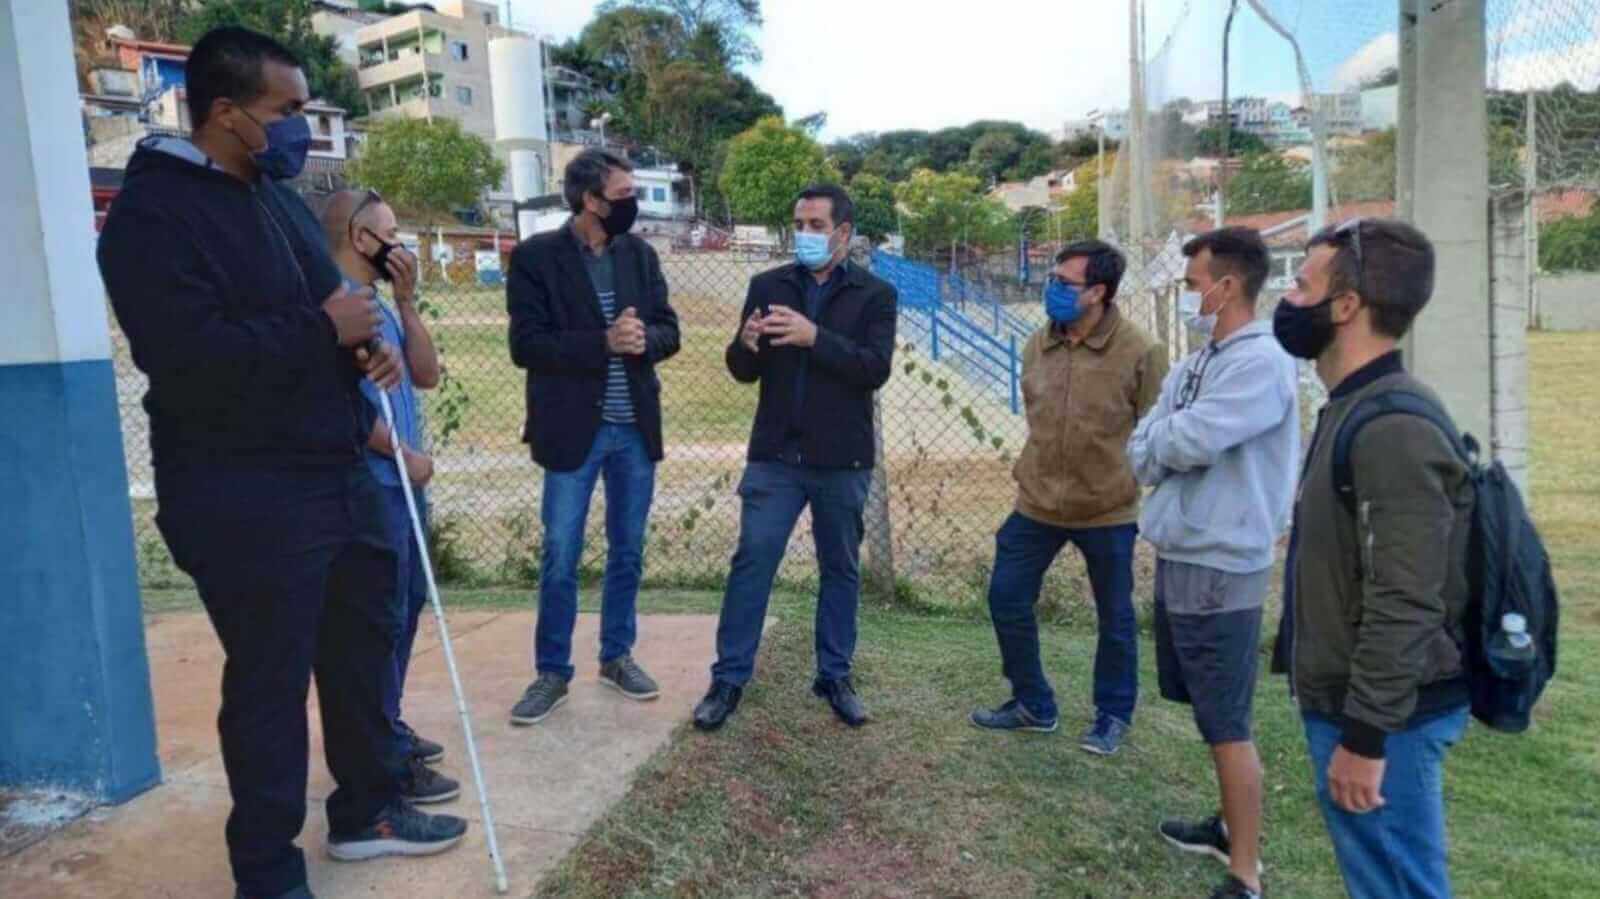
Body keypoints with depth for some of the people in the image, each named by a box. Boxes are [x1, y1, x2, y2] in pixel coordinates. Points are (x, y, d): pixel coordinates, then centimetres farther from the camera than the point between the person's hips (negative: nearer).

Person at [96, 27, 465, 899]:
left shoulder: (277, 196, 14)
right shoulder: (154, 211, -14)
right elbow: (191, 356, -26)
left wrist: (364, 344, 1)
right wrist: (323, 329, -18)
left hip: (337, 474, 9)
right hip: (245, 499, -9)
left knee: (364, 647, 18)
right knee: (270, 684, 3)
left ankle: (367, 810, 38)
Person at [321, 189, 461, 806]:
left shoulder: (378, 303, 15)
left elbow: (426, 375, 10)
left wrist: (406, 299, 2)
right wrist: (405, 454, -13)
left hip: (403, 484, 10)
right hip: (370, 486, -10)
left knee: (406, 607, 17)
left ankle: (388, 731, 31)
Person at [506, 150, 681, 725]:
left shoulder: (640, 254, 7)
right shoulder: (535, 257, -6)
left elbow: (670, 330, 7)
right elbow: (526, 346, -13)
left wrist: (645, 338, -16)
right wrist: (604, 342, -23)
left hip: (636, 428, 4)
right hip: (573, 429, -4)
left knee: (628, 552, 12)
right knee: (560, 559, 3)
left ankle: (617, 657, 28)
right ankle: (552, 672, 17)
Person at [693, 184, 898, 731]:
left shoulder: (875, 294, -1)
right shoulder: (768, 286, 5)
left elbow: (876, 369, -14)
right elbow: (742, 372, 4)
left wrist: (815, 337, -26)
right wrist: (746, 345, -20)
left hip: (842, 460, -1)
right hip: (775, 455, 1)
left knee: (841, 570, 11)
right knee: (751, 563, 1)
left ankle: (835, 677, 25)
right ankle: (729, 678, 12)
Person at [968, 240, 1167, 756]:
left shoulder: (1139, 353, -15)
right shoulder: (1038, 345, 1)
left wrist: (1130, 484, -8)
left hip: (1109, 510, -4)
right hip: (1037, 504, 5)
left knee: (1114, 617, 12)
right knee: (1007, 598, 8)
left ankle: (1113, 716, 34)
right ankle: (1033, 704, 28)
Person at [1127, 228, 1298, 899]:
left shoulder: (1261, 364, -16)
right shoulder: (1195, 364, 11)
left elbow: (1182, 443, -25)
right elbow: (1141, 454, 8)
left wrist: (1162, 437, -3)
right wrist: (1171, 445, -13)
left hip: (1220, 566, -9)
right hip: (1177, 555, 9)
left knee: (1227, 724, -1)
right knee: (1209, 711, 20)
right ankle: (1232, 824, 37)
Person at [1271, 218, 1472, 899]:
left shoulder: (1394, 427, -23)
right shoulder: (1353, 409, 9)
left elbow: (1404, 604, -26)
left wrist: (1365, 737, -22)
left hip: (1381, 718, -9)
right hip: (1343, 702, 10)